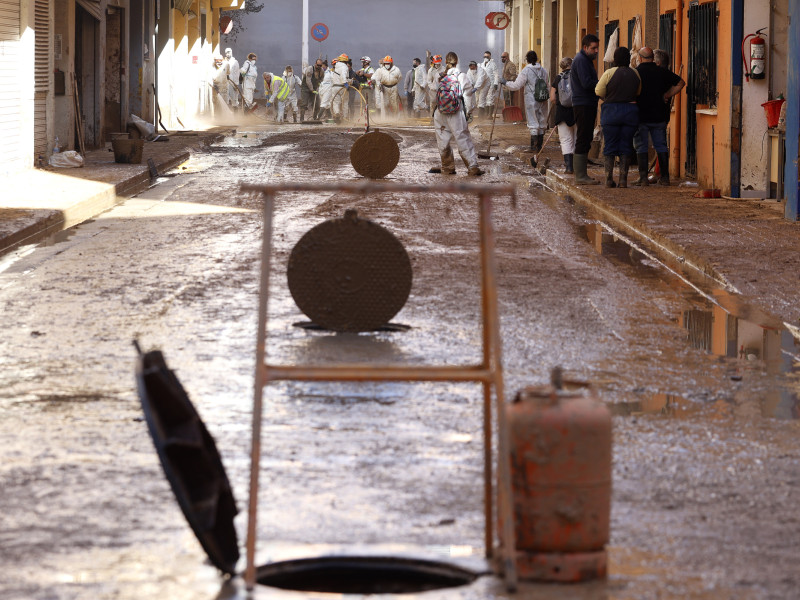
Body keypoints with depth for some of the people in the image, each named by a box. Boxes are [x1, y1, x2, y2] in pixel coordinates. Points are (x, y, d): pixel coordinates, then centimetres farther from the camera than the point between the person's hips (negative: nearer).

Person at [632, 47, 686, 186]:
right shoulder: (662, 72, 3)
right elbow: (681, 83, 5)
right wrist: (667, 95, 5)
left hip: (641, 115, -3)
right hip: (659, 115, 3)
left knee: (641, 147, 2)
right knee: (661, 146, 10)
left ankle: (643, 177, -4)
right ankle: (665, 177, 9)